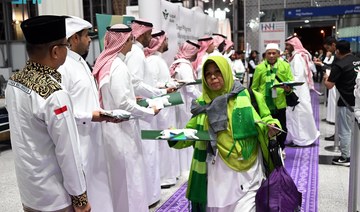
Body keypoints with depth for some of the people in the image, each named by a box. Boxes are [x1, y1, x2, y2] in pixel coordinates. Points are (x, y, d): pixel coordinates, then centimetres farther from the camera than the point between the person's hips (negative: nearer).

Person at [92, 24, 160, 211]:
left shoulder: (106, 63, 8)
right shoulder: (118, 66, -19)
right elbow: (123, 104, -22)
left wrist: (132, 97, 13)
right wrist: (150, 112, -12)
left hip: (113, 128, 9)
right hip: (122, 130, -9)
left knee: (118, 177, 21)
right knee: (129, 178, 3)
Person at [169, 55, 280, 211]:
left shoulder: (246, 96, -2)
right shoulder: (202, 104, 8)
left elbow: (264, 120, 4)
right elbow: (192, 131, 11)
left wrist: (270, 128, -18)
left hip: (244, 171, -3)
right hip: (214, 173, 3)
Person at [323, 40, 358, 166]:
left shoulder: (339, 65, -14)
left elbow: (329, 85, -14)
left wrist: (325, 78, 6)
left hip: (347, 102, -7)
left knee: (345, 130, 3)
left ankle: (346, 157, 10)